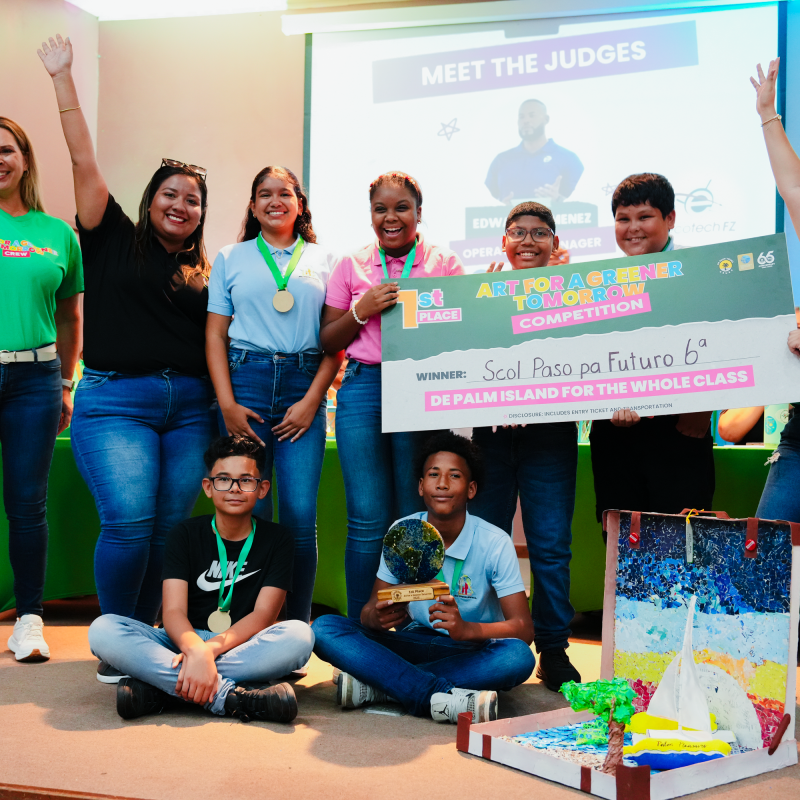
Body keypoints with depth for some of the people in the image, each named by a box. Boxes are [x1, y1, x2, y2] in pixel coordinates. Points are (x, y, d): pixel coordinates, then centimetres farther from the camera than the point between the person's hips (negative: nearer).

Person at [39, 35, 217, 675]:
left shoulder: (203, 273, 16)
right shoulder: (115, 240, 8)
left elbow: (217, 341, 16)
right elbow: (83, 161, 5)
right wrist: (63, 79, 4)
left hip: (189, 407, 4)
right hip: (114, 401, -3)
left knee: (170, 529, 2)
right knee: (129, 522, -14)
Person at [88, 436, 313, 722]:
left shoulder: (277, 539, 4)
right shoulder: (185, 534, 5)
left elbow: (264, 614, -8)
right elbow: (173, 611, -8)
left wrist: (210, 649, -27)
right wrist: (195, 651, -33)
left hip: (245, 648, -1)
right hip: (186, 641, 1)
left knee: (299, 634, -33)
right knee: (103, 629, -24)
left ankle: (160, 688, -33)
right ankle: (229, 696, -37)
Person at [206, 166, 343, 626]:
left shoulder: (324, 260, 13)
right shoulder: (231, 259, 14)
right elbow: (215, 334, 8)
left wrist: (312, 400, -4)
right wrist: (227, 404, -4)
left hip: (304, 385, 0)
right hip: (246, 380, 0)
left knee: (301, 516, -6)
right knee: (249, 513, -3)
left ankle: (297, 625, 8)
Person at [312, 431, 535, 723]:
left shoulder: (495, 543, -11)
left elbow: (524, 629, -16)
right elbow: (372, 608, 0)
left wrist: (467, 629, -36)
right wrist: (378, 616, -27)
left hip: (471, 651, -2)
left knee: (518, 657, -35)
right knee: (325, 627, -20)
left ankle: (373, 685, -30)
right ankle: (444, 698, -34)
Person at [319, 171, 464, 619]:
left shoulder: (445, 265, 9)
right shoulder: (352, 267, 13)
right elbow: (327, 343, 13)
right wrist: (363, 309, -2)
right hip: (363, 388, 1)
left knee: (417, 520, 0)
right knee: (368, 521, -2)